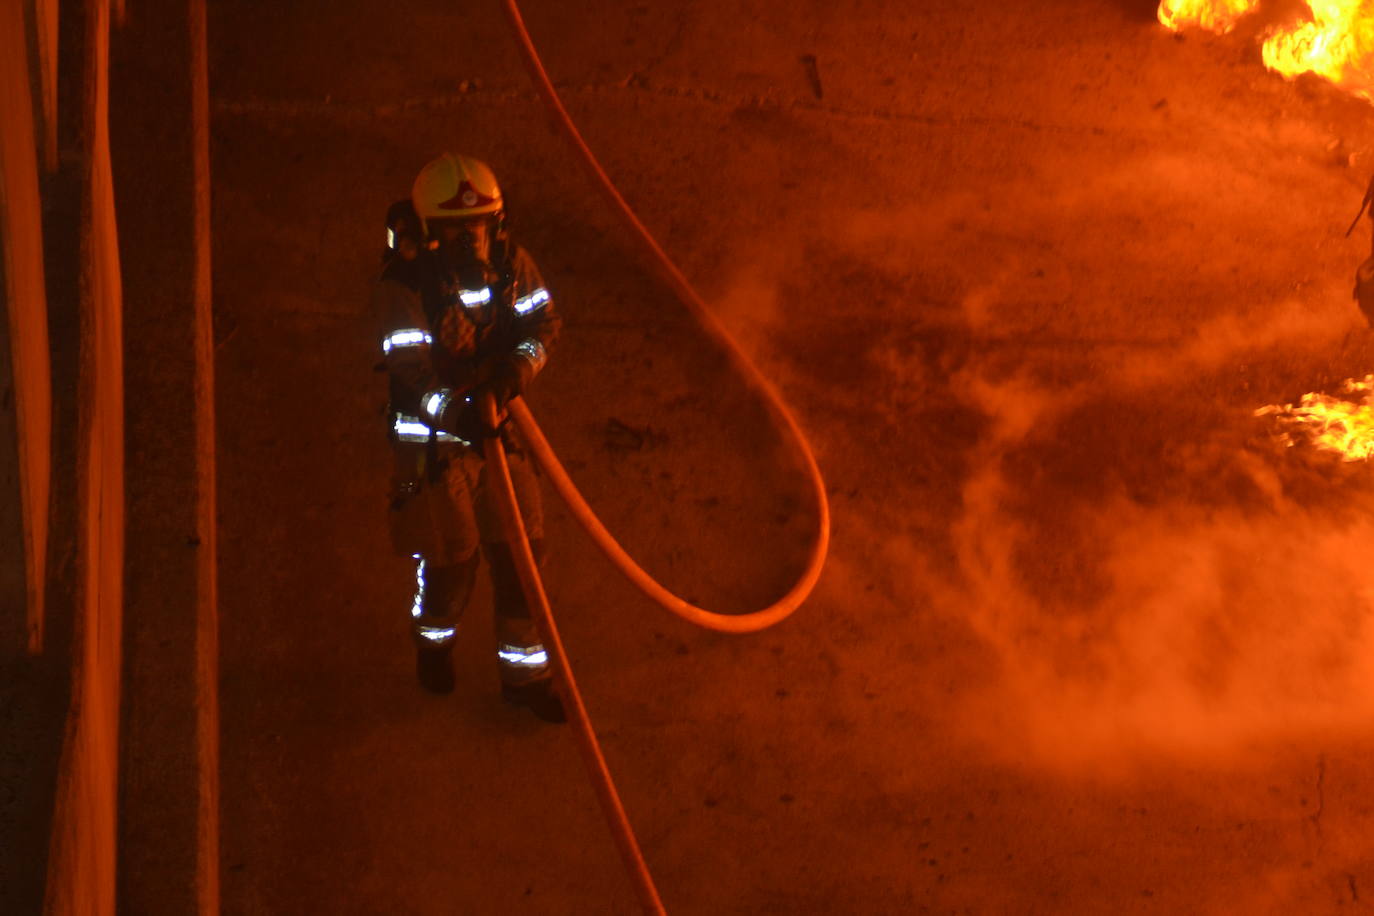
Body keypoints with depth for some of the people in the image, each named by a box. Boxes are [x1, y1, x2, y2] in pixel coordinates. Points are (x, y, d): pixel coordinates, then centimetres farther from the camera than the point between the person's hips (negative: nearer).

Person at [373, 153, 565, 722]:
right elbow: (414, 375, -28)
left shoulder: (511, 264, -7)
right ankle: (434, 642, 41)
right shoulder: (402, 289, -23)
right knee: (451, 556, 6)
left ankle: (525, 672, 25)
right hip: (432, 440, -5)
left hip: (498, 424, 5)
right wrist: (460, 416, -43)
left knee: (522, 548, 8)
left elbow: (543, 324, -5)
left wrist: (518, 367, -26)